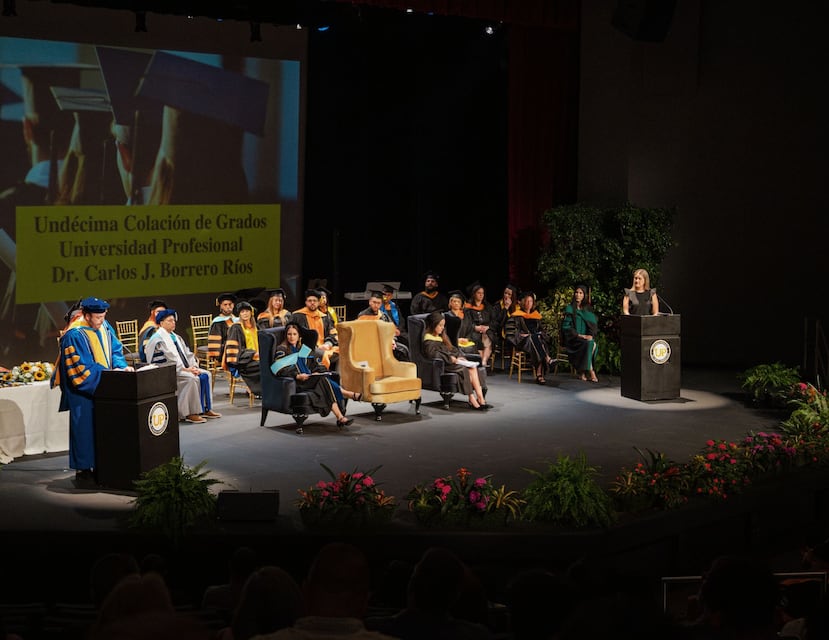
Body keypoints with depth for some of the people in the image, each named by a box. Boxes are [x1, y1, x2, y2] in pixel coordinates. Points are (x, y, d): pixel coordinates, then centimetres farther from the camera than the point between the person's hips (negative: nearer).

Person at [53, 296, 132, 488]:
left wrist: (122, 366, -8)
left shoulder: (105, 328, 6)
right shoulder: (74, 336, -17)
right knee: (85, 429, -4)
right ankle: (82, 472, 3)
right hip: (83, 391, -7)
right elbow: (83, 367, -19)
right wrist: (109, 373, -20)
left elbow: (115, 351, 11)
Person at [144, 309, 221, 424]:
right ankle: (190, 414, -27)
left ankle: (205, 409, -5)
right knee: (192, 379, -30)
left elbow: (187, 353, 14)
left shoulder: (175, 337, 18)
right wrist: (185, 369, -21)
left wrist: (194, 366, -3)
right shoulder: (158, 339, -11)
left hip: (183, 368, 9)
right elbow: (170, 357, -19)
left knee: (205, 375, -5)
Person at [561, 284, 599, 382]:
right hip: (573, 339, -3)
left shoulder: (588, 309, 16)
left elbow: (594, 324, 12)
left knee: (593, 344, -31)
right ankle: (591, 371, -31)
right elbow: (566, 326, -3)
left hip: (586, 337, 3)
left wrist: (591, 335, -9)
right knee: (587, 344, -33)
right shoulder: (569, 309, 5)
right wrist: (578, 335, -15)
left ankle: (584, 372, -26)